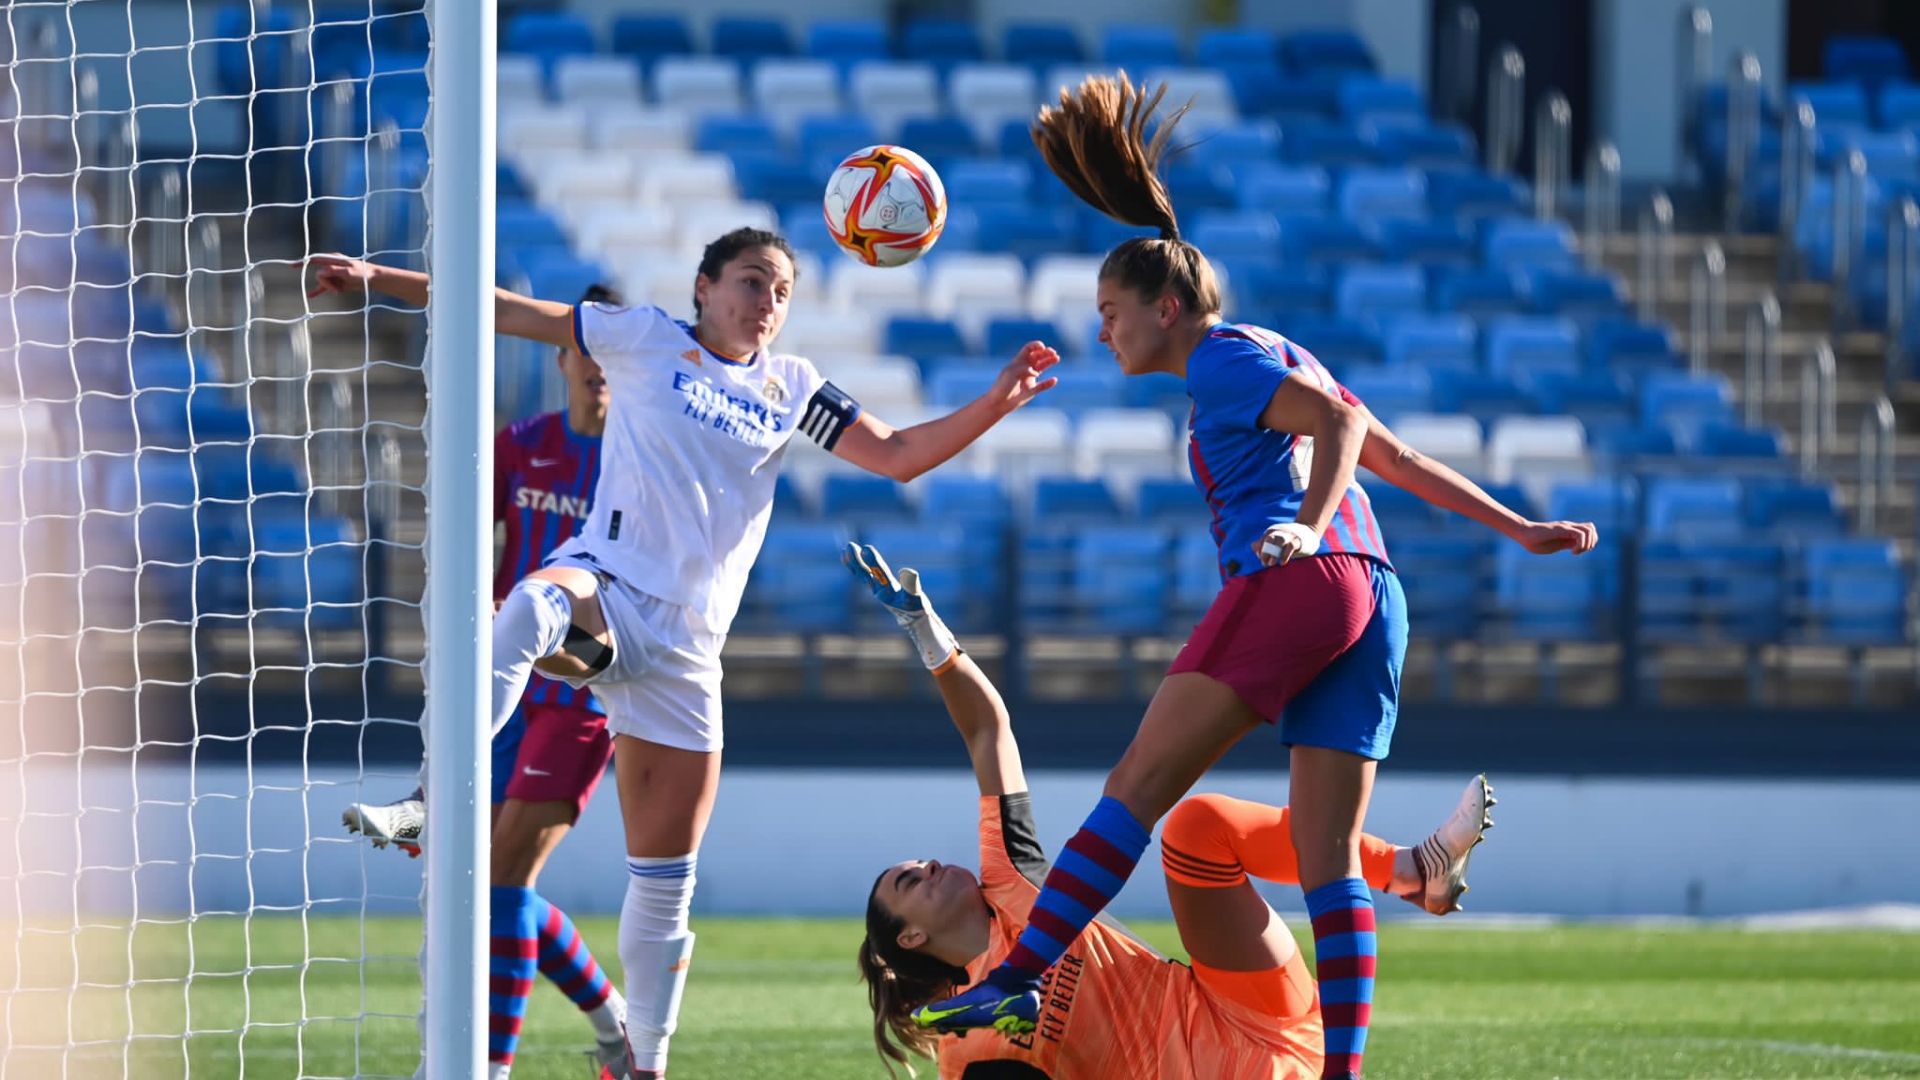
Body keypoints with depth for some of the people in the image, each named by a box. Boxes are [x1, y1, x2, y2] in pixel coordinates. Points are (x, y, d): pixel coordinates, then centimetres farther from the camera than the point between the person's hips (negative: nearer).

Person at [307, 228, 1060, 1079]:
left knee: (665, 876, 4)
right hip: (605, 586, -4)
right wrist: (375, 278, -1)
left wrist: (999, 401, 4)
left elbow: (899, 455, 16)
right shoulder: (646, 339, 5)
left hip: (684, 646, 4)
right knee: (533, 607, -43)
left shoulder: (791, 388, 16)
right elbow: (505, 312, 5)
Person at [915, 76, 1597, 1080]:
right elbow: (1402, 458, 29)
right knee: (1329, 859, 2)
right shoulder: (1281, 359, 28)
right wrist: (1520, 530, 30)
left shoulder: (1222, 361, 1)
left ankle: (1020, 980, -22)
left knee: (1139, 785, -14)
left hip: (1291, 583, -9)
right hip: (1373, 601, 9)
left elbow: (1340, 420, -14)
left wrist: (1308, 529, -25)